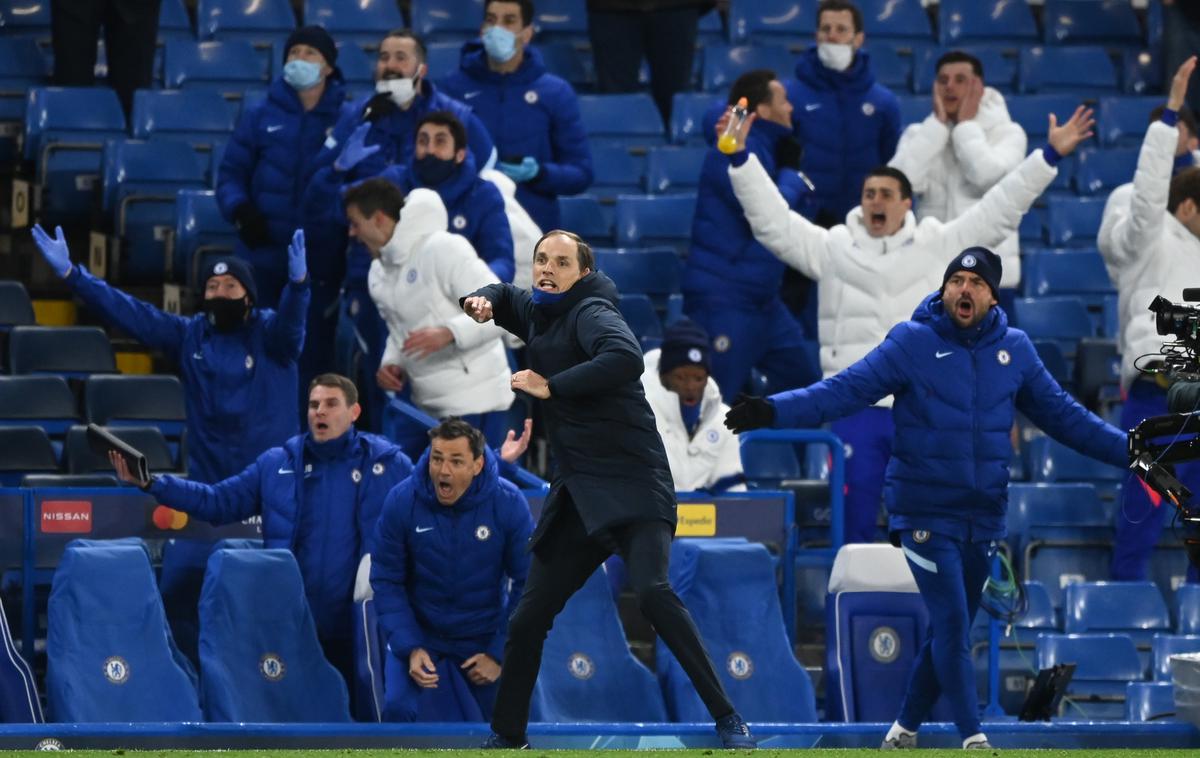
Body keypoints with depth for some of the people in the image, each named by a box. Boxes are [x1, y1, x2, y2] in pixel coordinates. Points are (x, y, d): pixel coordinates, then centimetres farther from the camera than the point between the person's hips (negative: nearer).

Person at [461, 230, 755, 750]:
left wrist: (550, 386, -23)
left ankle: (728, 721, -25)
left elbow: (626, 358, -31)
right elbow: (505, 295, 37)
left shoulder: (589, 312, -10)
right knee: (527, 619, 8)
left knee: (651, 592, -28)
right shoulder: (539, 314, 13)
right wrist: (482, 301, 12)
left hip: (630, 484, -8)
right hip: (576, 493, 8)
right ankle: (506, 737, 23)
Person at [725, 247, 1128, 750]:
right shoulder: (911, 344, -7)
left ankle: (906, 728, 26)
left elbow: (1062, 415, 11)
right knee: (952, 625, -12)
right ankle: (973, 738, -7)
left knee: (950, 633, 11)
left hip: (983, 517, 4)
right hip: (925, 514, -4)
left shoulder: (1014, 350, 5)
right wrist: (774, 411, -26)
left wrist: (1130, 449, 7)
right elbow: (844, 390, -13)